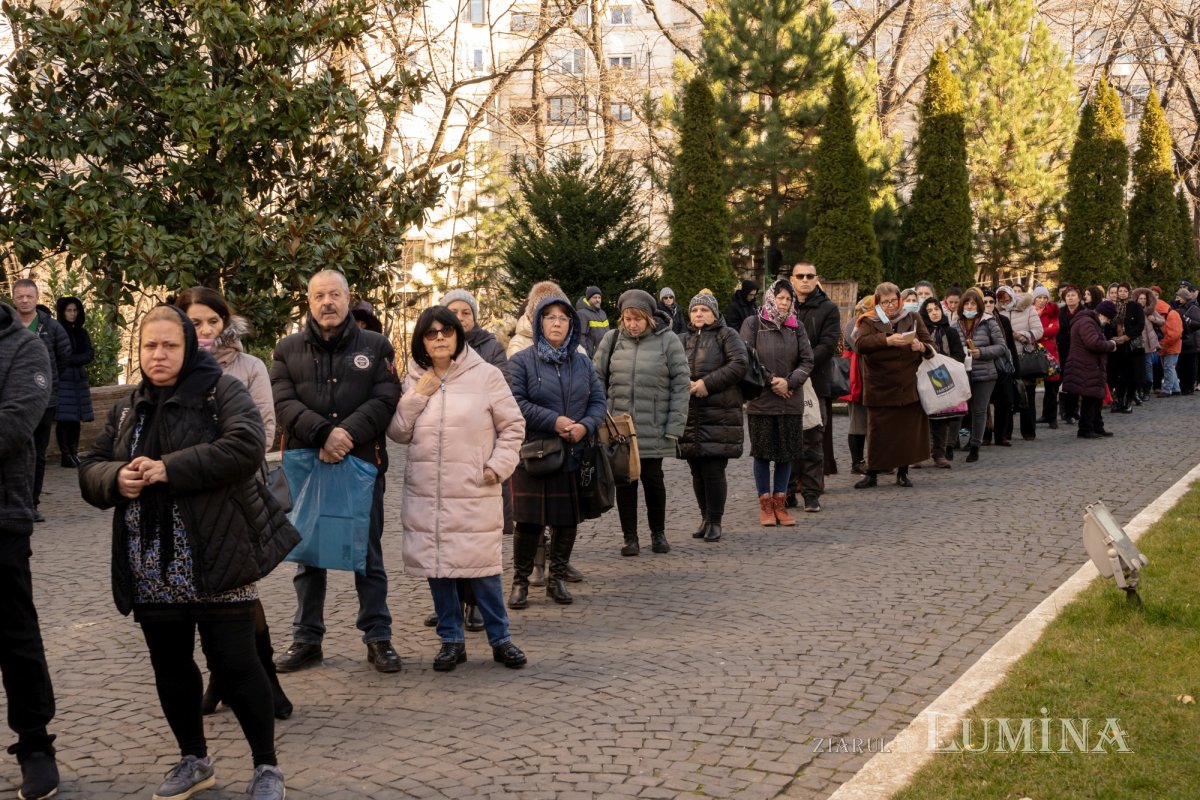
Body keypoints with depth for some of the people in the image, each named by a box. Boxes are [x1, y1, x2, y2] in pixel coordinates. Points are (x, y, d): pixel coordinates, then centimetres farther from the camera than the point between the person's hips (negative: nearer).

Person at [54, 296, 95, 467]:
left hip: (79, 380, 5)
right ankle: (65, 455, -4)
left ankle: (74, 453, 8)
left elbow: (89, 355, 3)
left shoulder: (82, 333, 13)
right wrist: (78, 360, -9)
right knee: (63, 418, -7)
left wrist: (70, 360, -10)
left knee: (76, 418, 2)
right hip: (62, 380, -5)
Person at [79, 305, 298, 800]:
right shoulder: (127, 409, 15)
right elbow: (90, 471, 13)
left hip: (215, 557, -6)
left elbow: (246, 447, -21)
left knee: (233, 662, -3)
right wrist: (116, 479, -11)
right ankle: (194, 760, 30)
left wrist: (170, 469, -22)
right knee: (170, 666, 13)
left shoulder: (222, 391, -4)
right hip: (153, 568, 6)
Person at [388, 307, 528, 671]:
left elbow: (513, 425, 3)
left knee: (482, 565, -1)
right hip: (425, 494, 4)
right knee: (436, 565, 7)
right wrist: (417, 396, -5)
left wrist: (499, 464, -7)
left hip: (475, 492, -3)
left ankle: (500, 637, 14)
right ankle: (451, 639, 19)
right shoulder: (414, 381, 10)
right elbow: (398, 432, 7)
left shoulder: (485, 375, -2)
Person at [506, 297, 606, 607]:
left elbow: (598, 401, 10)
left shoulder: (582, 363, 13)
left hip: (573, 455, 4)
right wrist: (554, 422, -18)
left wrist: (585, 425, -11)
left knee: (568, 520, 8)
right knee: (529, 522, -2)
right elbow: (515, 403, -12)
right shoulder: (521, 361, -2)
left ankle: (557, 579, 23)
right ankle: (520, 581, 13)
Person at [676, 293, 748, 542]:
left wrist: (709, 383, -14)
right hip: (689, 414, 5)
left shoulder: (727, 336, 4)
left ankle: (715, 521, 2)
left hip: (719, 413, -5)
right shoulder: (682, 340, 19)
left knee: (714, 470, -8)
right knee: (697, 472, 9)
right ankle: (705, 517, 21)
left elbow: (739, 364, -9)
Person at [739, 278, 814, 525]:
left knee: (787, 452, 5)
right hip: (761, 400, -3)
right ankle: (765, 504, 12)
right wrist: (770, 380, -12)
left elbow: (807, 361, 3)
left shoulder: (796, 327, 7)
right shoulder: (753, 324, -1)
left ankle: (780, 501, 15)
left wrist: (789, 382, -11)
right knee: (763, 452, 3)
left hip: (791, 401, 3)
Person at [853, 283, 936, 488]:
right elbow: (861, 343, -19)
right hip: (880, 388, -2)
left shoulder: (912, 319, 10)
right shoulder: (869, 322, 1)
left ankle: (902, 473, 18)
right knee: (878, 432, -1)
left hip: (909, 386, 2)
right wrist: (887, 340, -33)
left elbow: (930, 346, 5)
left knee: (908, 430, 4)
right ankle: (872, 474, 10)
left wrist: (921, 346, -19)